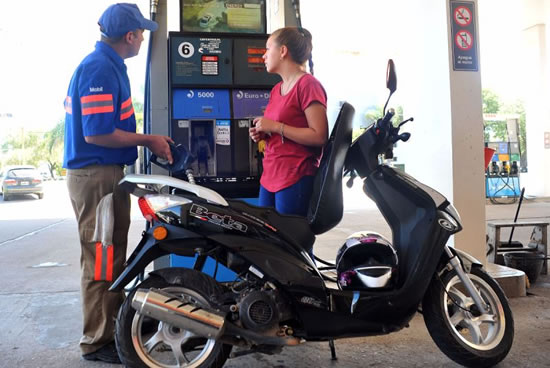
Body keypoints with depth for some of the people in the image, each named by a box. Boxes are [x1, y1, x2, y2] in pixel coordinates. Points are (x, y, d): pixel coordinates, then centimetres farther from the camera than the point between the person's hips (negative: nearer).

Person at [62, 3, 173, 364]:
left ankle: (117, 320, 32)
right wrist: (148, 141, -14)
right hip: (96, 176, -11)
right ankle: (98, 342, 10)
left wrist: (147, 139, 15)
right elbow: (97, 134, -23)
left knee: (114, 256, 18)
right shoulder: (100, 69, -17)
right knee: (102, 262, -2)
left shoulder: (107, 65, 14)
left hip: (105, 173, 11)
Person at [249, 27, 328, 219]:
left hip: (296, 181, -8)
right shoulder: (276, 89, 16)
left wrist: (275, 127, -17)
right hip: (269, 178, 8)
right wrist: (263, 134, 6)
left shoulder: (308, 85, -10)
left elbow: (319, 136, -18)